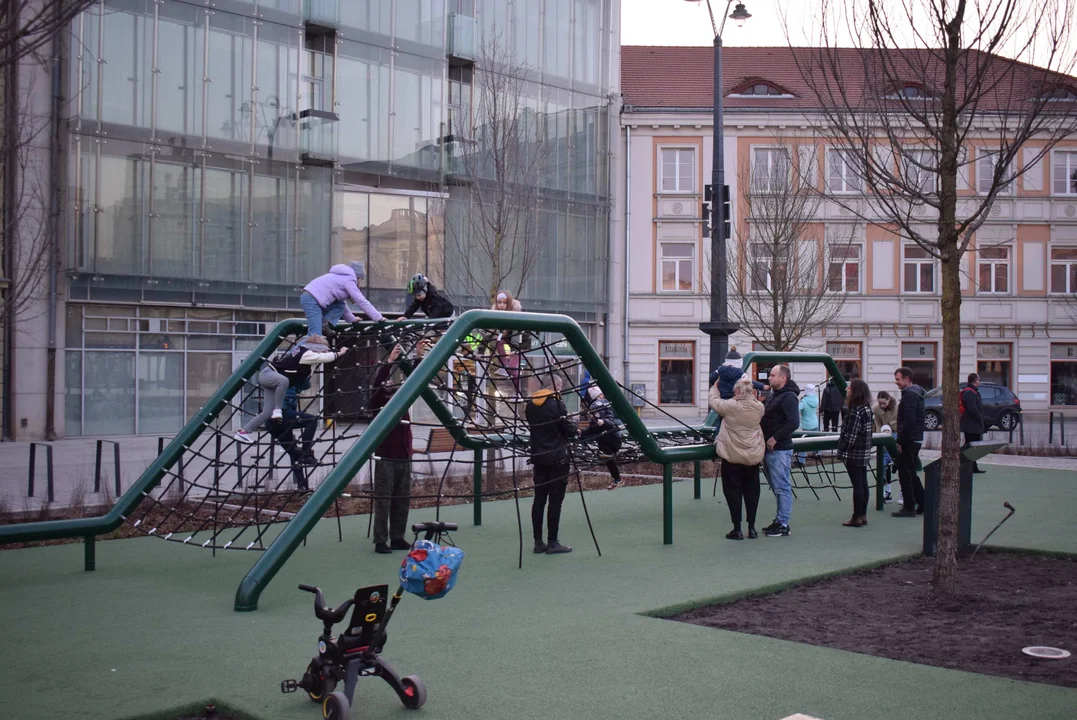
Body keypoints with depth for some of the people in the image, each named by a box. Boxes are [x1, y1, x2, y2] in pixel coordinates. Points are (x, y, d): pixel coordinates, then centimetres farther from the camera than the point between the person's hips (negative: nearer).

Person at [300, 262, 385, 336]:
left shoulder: (342, 277, 26)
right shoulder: (349, 280, -2)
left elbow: (341, 302, 34)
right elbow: (362, 302, -3)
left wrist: (351, 318, 36)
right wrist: (379, 318, 1)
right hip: (311, 300, -10)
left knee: (340, 306, 14)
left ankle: (324, 325, 0)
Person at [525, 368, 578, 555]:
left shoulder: (530, 405, 6)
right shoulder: (556, 404, -14)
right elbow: (569, 430, -11)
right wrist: (575, 428, 12)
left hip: (538, 457, 7)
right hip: (557, 457, -6)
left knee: (539, 499, 8)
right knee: (555, 500, -2)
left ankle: (538, 542, 11)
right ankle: (552, 543, 0)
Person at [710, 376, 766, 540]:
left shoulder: (730, 406, -17)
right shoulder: (759, 407, -7)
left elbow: (712, 401, 0)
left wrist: (715, 386, 17)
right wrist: (753, 397, 18)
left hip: (732, 456, -4)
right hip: (753, 457, 4)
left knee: (733, 492, 5)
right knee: (752, 492, 13)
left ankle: (737, 529, 6)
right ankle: (752, 528, 18)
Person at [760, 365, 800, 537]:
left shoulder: (788, 397, -12)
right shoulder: (773, 396, 17)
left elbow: (794, 422, -22)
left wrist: (775, 438, -19)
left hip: (779, 450, -10)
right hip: (769, 449, 10)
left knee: (782, 487, -5)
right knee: (776, 488, 14)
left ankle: (783, 525, -1)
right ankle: (779, 520, 22)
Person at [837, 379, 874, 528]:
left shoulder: (855, 410, -18)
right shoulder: (867, 408, 10)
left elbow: (850, 435, -21)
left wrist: (842, 452, -13)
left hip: (854, 454, -9)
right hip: (864, 453, 9)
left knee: (857, 485, -4)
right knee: (862, 483, 12)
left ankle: (857, 517, 1)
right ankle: (863, 515, 19)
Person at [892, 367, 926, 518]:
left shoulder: (910, 395, -17)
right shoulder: (915, 393, 16)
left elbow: (909, 422, -24)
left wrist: (900, 441, -20)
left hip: (909, 441, -10)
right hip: (915, 439, 10)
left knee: (905, 474, -4)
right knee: (911, 473, 16)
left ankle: (909, 508, 0)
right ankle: (922, 505, 20)